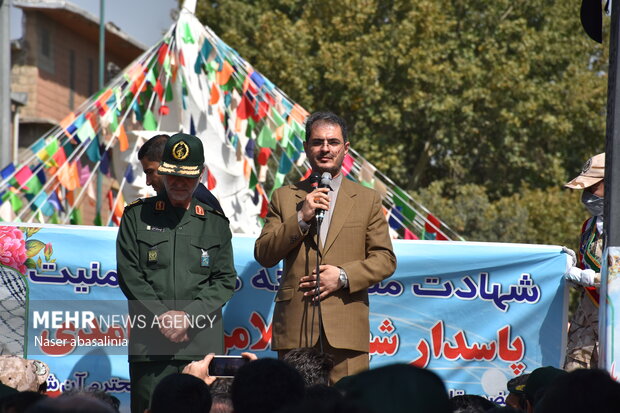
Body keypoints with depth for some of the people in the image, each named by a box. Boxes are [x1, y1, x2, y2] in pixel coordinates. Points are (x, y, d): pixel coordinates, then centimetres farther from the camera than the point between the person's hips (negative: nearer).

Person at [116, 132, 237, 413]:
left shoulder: (215, 223, 14)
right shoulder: (137, 216, 11)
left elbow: (225, 281, 7)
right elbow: (129, 274, 4)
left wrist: (189, 316, -8)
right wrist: (161, 315, -9)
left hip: (202, 343, 1)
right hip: (150, 344, -1)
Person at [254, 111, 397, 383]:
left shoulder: (367, 200, 13)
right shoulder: (284, 197, 14)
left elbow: (385, 260, 8)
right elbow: (263, 256, 5)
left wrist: (344, 275, -9)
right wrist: (301, 218, -6)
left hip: (346, 329, 0)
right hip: (295, 328, 1)